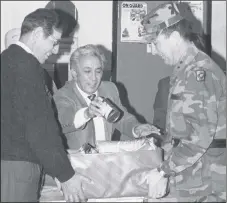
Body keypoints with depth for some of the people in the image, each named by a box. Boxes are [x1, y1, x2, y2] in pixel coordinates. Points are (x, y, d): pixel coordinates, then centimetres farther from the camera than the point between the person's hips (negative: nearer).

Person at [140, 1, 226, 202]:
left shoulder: (199, 71, -17)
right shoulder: (185, 69, 14)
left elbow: (200, 135, -23)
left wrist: (165, 171, -22)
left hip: (201, 174, -9)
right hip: (190, 167, 9)